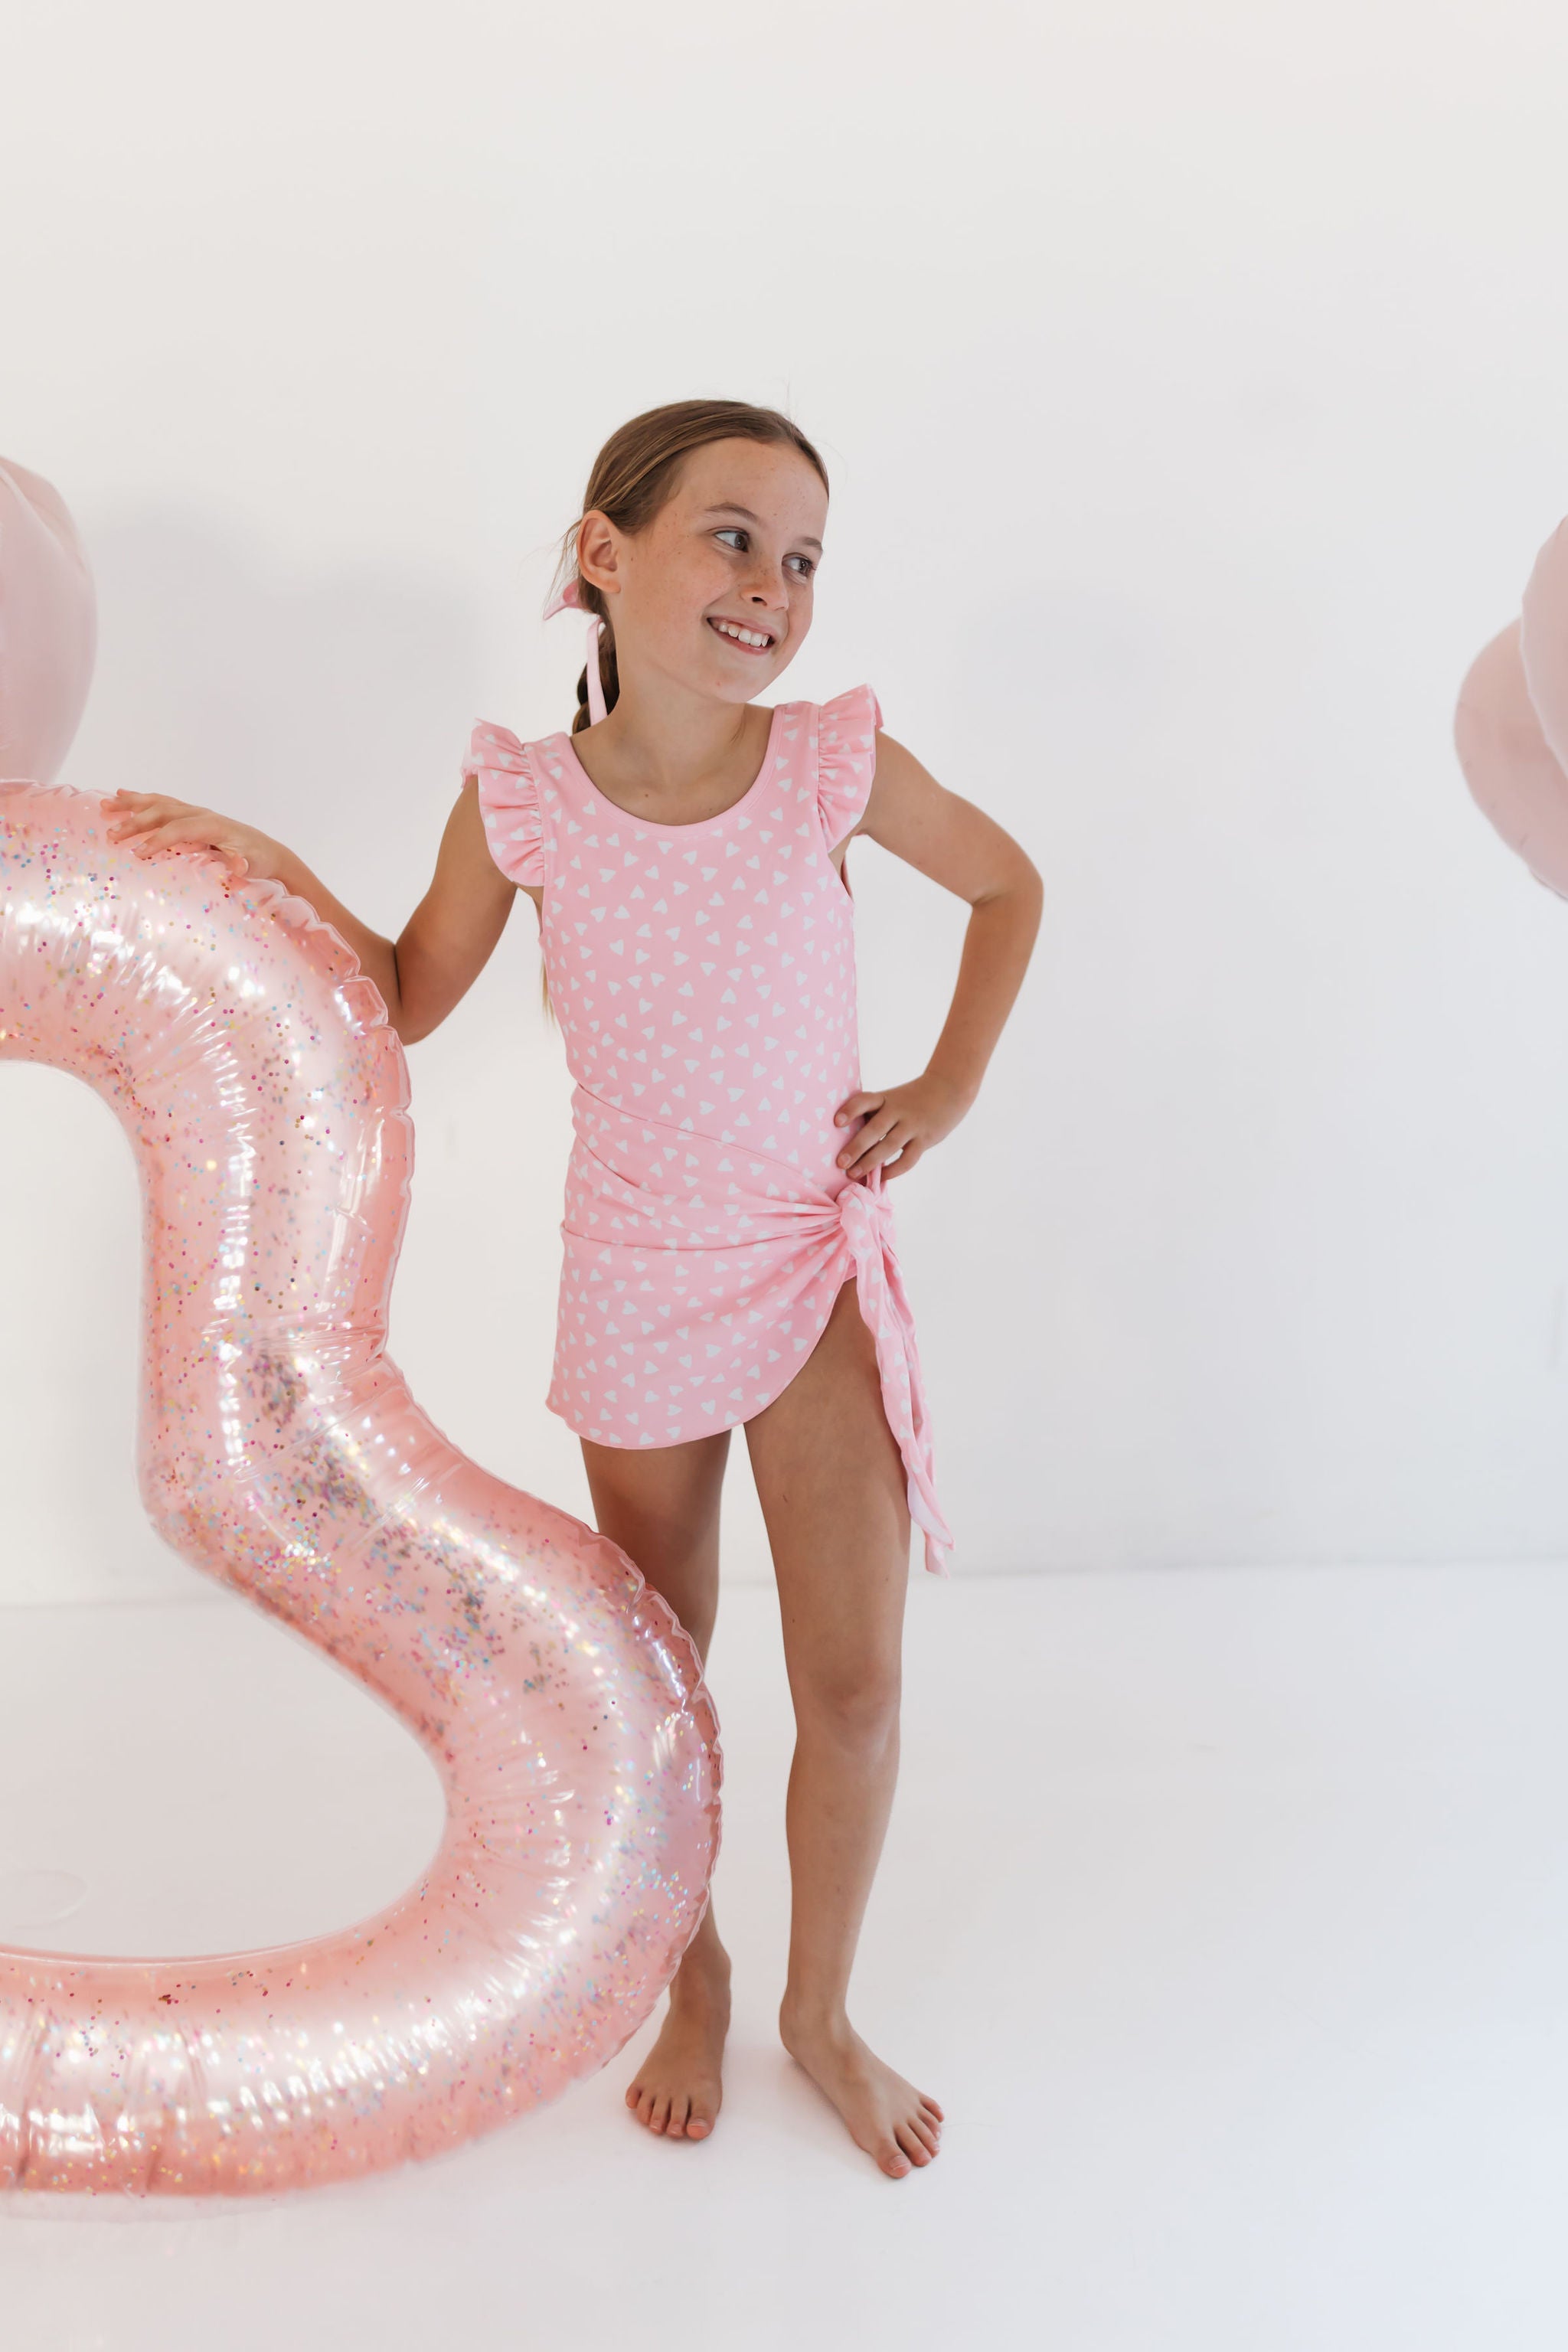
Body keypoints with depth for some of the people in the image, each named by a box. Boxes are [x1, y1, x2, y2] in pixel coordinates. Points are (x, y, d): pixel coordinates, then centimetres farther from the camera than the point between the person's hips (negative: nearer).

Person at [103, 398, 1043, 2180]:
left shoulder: (833, 764, -12)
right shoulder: (525, 799, -11)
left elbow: (1007, 886, 6)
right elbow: (408, 1001, 3)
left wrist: (947, 1091, 0)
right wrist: (267, 869, -10)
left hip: (819, 1268, 0)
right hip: (634, 1288, 1)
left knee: (853, 1681, -1)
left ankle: (820, 2009, 26)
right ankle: (693, 1981, 40)